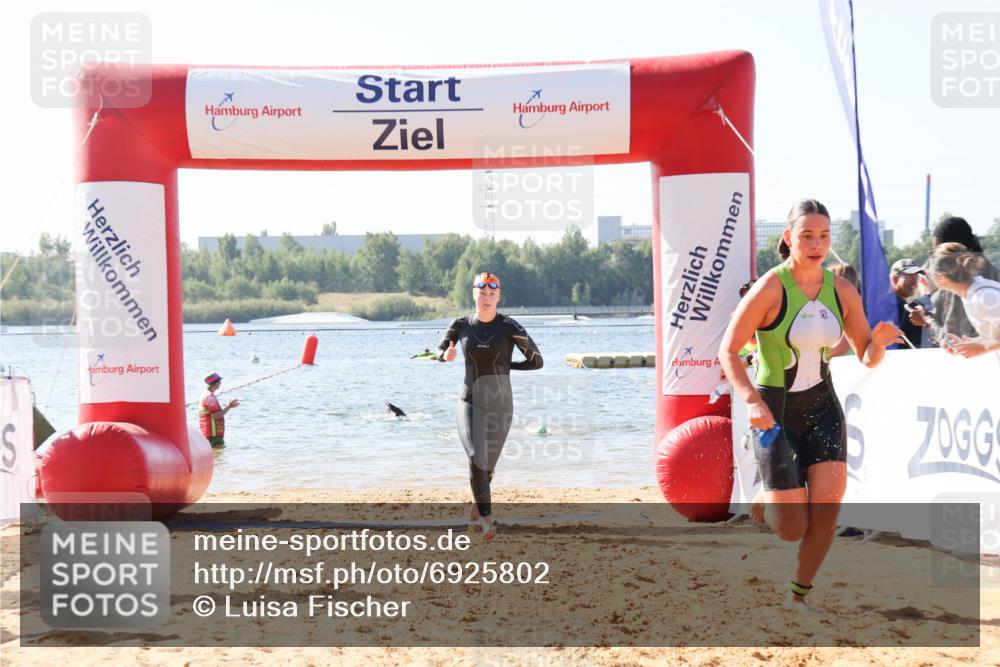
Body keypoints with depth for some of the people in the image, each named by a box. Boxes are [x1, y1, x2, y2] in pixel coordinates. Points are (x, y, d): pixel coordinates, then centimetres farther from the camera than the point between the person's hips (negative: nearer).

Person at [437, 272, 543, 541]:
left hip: (499, 405, 0)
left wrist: (505, 365, -5)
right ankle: (486, 519, -16)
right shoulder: (461, 325, -3)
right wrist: (446, 354, -9)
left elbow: (537, 361, -7)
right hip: (470, 403, 1)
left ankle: (478, 503, 46)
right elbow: (441, 351, 14)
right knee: (476, 457, -22)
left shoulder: (509, 327, -11)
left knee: (488, 466, 13)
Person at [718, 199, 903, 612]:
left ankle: (799, 594, 7)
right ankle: (763, 504, 32)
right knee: (793, 528, -6)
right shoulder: (770, 288, -15)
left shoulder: (842, 291, -1)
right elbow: (728, 350, -13)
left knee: (828, 500, -14)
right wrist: (751, 400, -27)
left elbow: (867, 357, 6)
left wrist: (879, 341, -18)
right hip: (774, 410, -4)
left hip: (821, 406, 4)